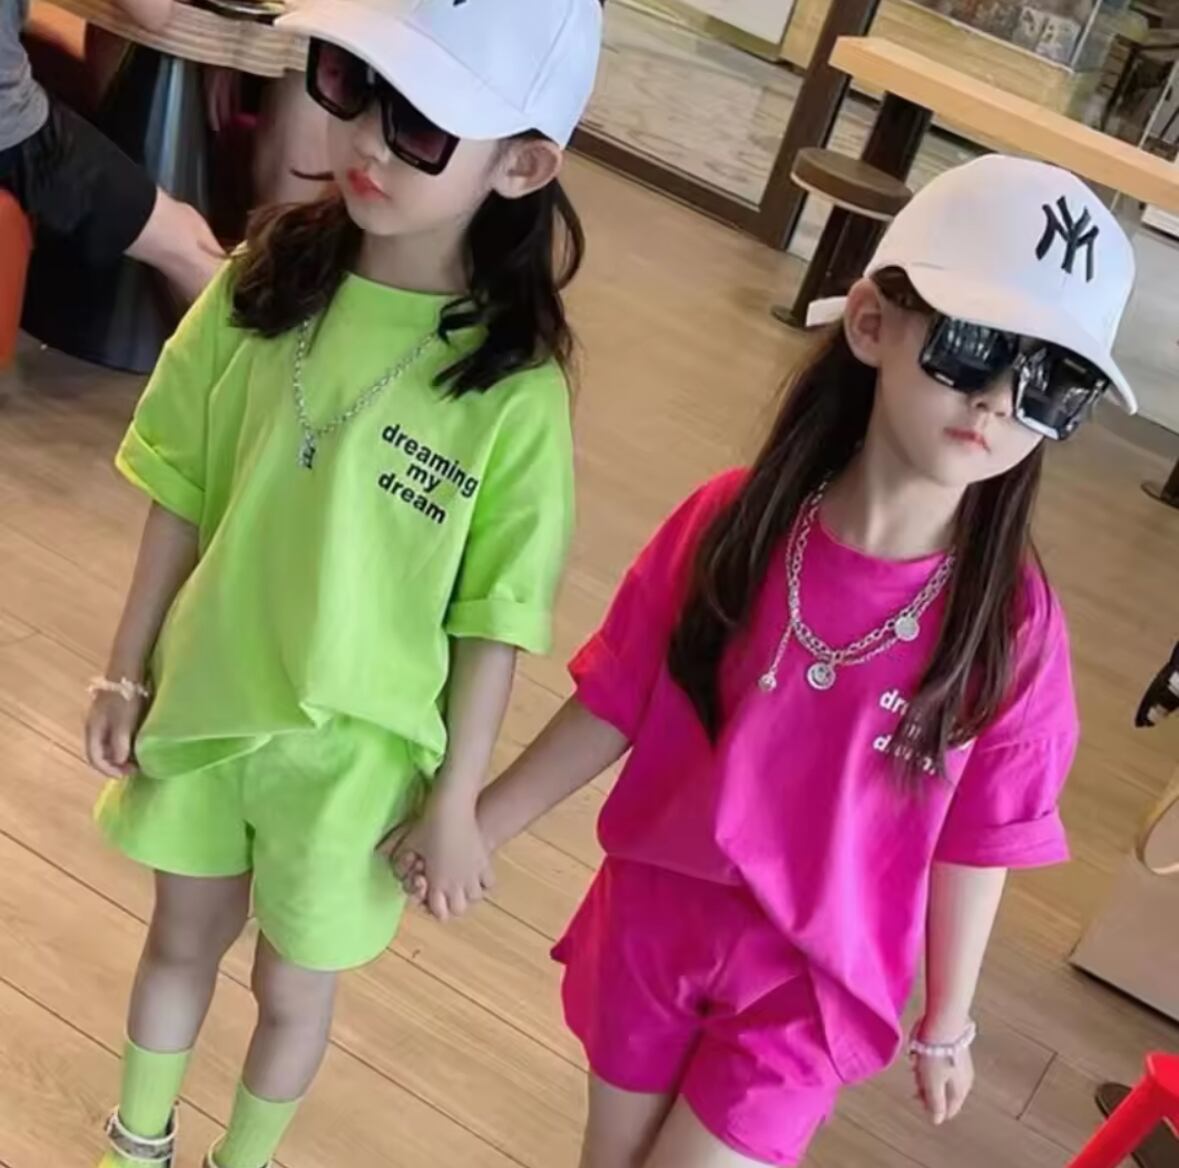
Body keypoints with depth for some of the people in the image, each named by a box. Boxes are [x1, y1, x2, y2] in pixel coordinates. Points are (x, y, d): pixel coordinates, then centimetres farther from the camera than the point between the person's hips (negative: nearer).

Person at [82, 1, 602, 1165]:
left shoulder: (515, 388, -22)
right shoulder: (264, 282, -12)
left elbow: (495, 620, -13)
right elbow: (182, 495, -3)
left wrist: (457, 797, -8)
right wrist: (127, 672, 2)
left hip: (358, 747, -3)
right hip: (205, 699, 3)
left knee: (293, 984, 20)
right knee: (186, 938, 25)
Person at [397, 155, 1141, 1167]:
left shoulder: (1010, 622, -19)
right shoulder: (733, 520, -16)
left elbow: (975, 846, -8)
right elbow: (615, 702, -4)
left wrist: (948, 1023, 4)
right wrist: (478, 824, 2)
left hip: (812, 980, -2)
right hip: (651, 917, 2)